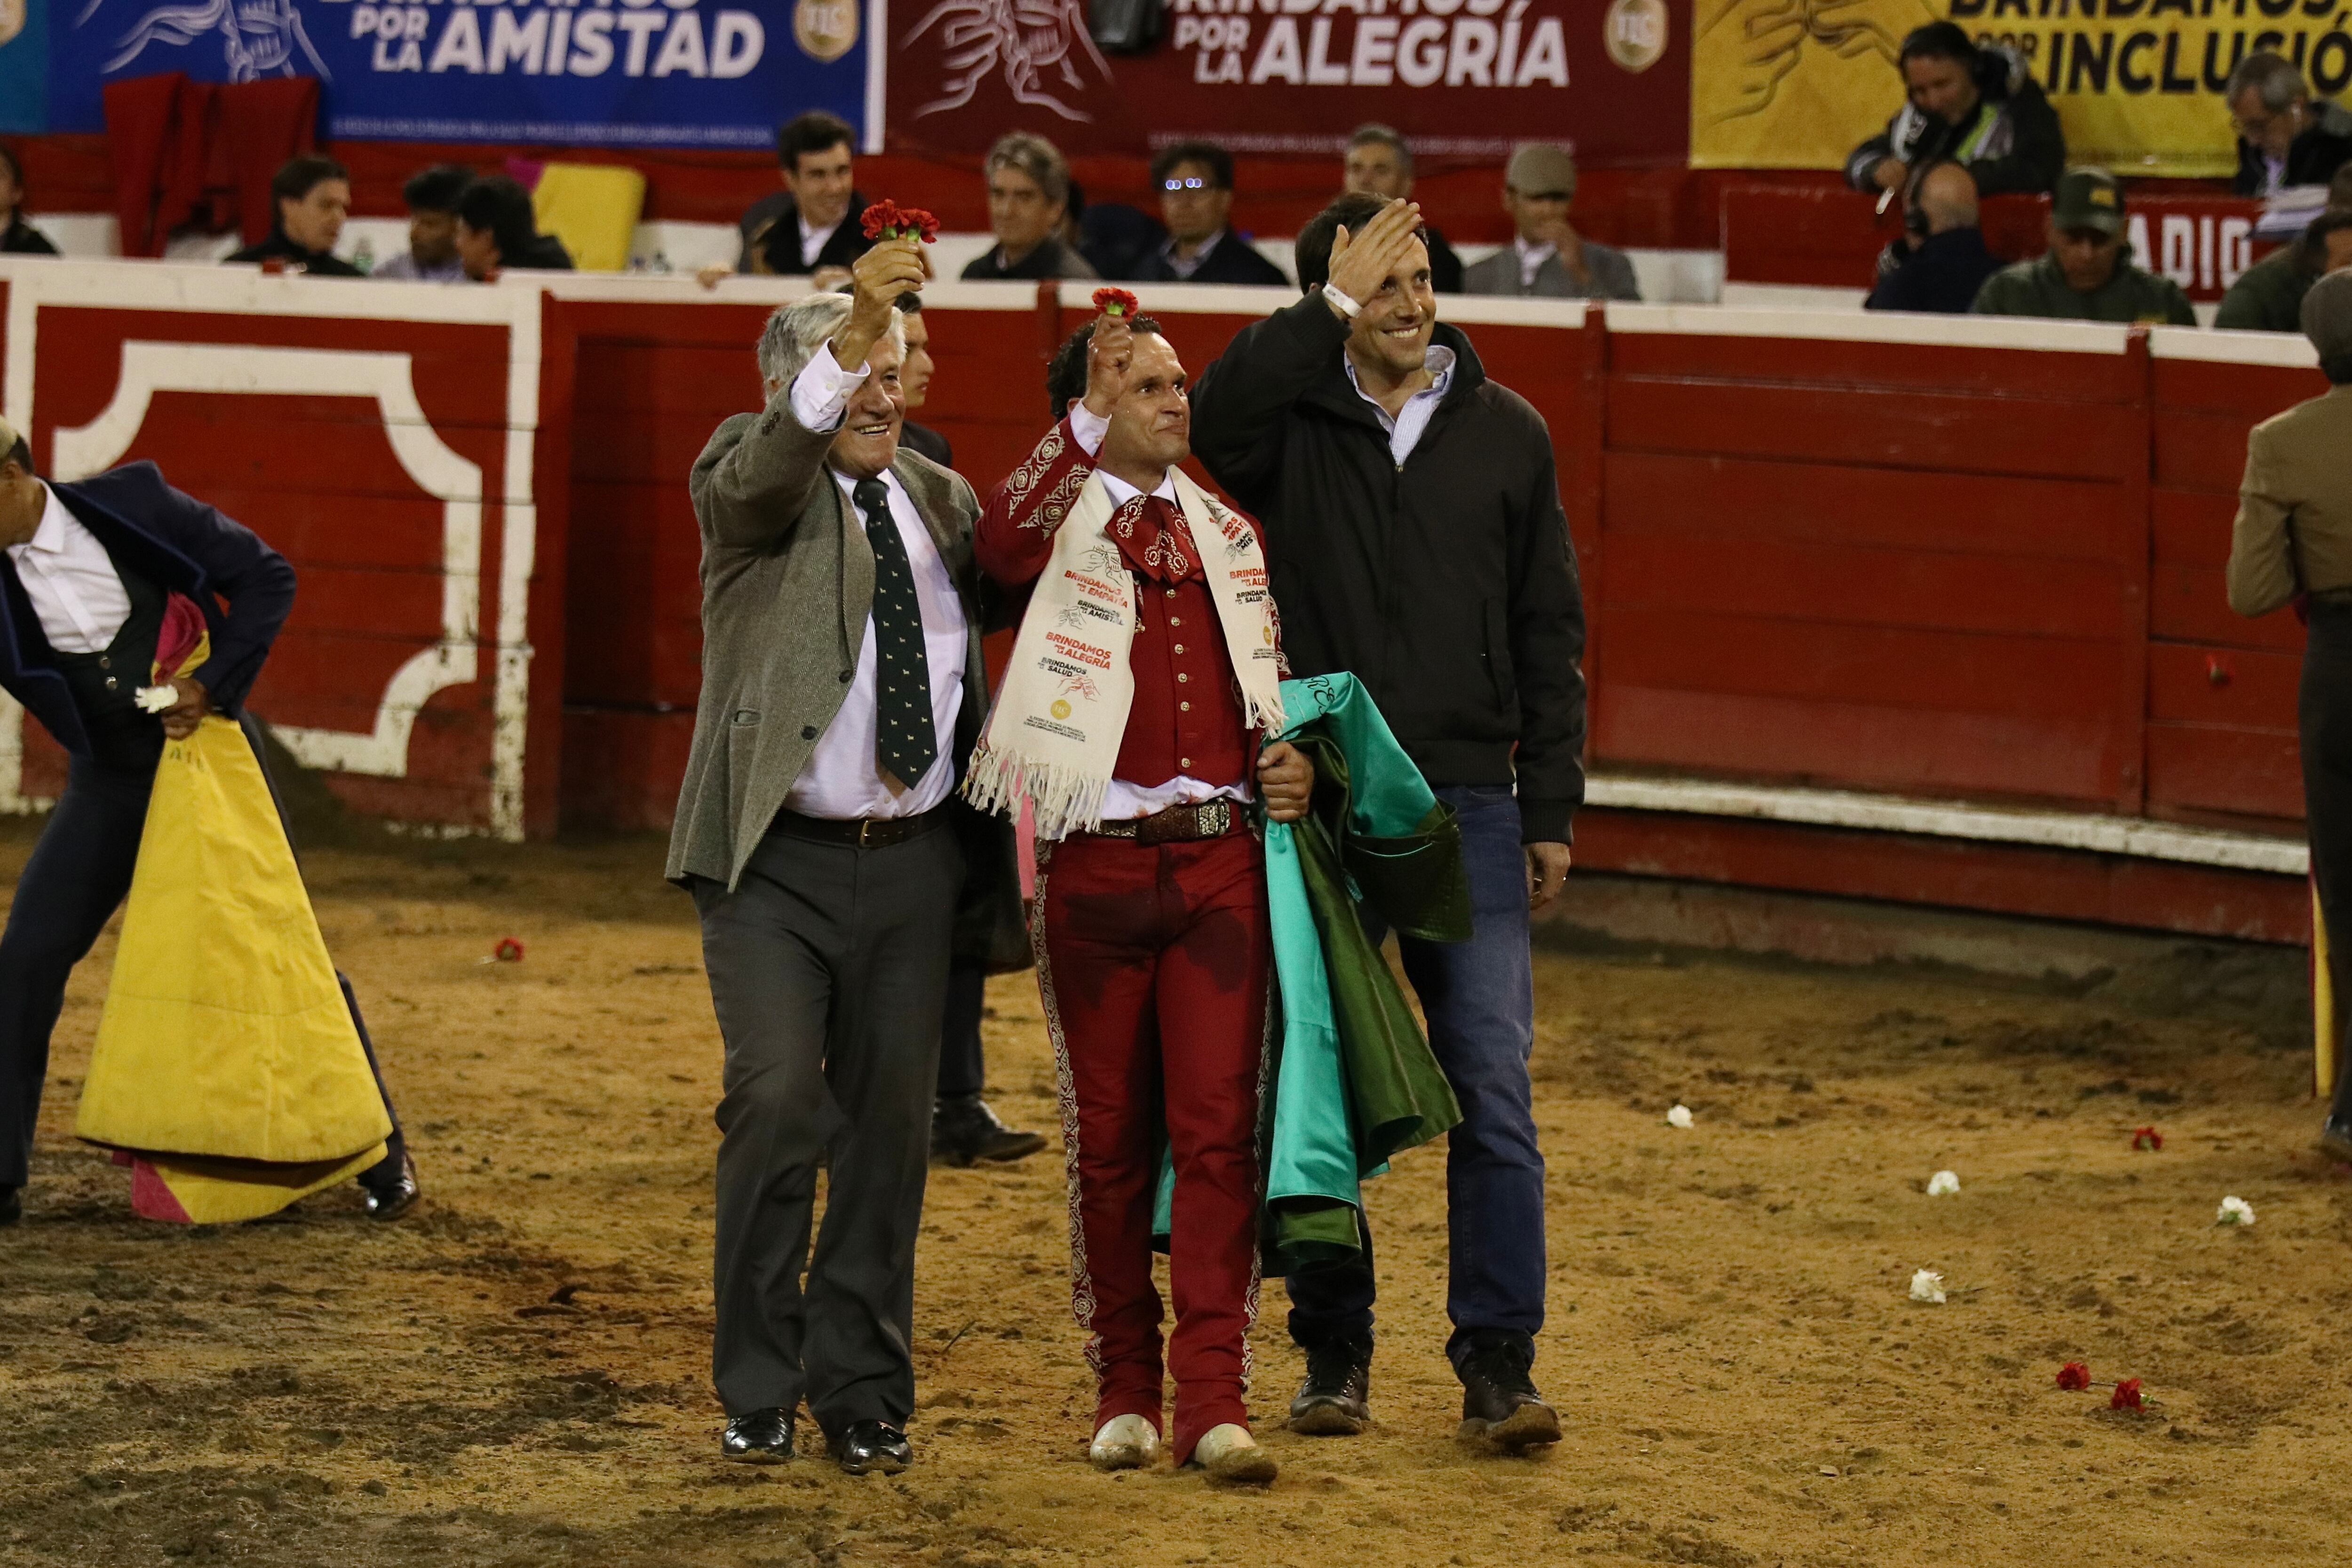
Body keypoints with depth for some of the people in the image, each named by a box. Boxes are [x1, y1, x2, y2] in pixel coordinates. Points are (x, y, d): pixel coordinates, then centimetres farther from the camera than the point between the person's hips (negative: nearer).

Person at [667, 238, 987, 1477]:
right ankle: (758, 1387, -2)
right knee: (776, 1103, -15)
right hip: (776, 861, -5)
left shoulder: (942, 501, 16)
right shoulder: (749, 475, -1)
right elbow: (767, 471, -26)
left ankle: (863, 1394, 17)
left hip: (912, 863, 5)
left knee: (891, 1125, 6)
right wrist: (852, 333, -39)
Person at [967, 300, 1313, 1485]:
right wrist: (1088, 420, -31)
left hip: (1221, 859, 3)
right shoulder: (1062, 528, 1)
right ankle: (1125, 1389, 15)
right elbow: (1002, 549, -24)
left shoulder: (1227, 537, 16)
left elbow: (1270, 683, 26)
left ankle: (1214, 1400, -6)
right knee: (1111, 1138, 5)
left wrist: (1288, 761, 5)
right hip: (1097, 864, -3)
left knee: (1217, 1129, -5)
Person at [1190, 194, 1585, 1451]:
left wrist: (1551, 811, 7)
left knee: (1493, 1093, -5)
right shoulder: (1295, 422, 1)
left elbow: (1549, 633, 10)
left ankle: (1498, 1367, 0)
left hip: (1468, 805, 1)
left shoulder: (1508, 436, 7)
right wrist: (1331, 308, -23)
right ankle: (1334, 1357, 17)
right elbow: (1215, 417, -25)